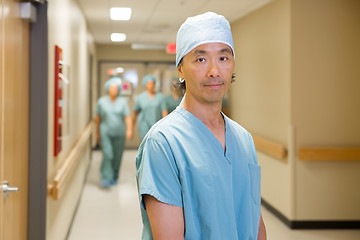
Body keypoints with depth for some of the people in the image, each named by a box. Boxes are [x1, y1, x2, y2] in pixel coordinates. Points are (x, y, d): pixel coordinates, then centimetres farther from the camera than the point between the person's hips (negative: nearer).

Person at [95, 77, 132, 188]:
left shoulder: (122, 102, 3)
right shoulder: (101, 101, 3)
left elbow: (127, 117, -2)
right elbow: (98, 118, 9)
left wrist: (129, 129, -17)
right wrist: (97, 133, 10)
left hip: (119, 133, 2)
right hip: (105, 133, -1)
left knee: (117, 157, 6)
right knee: (107, 155, -15)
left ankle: (114, 178, 23)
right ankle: (105, 179, -16)